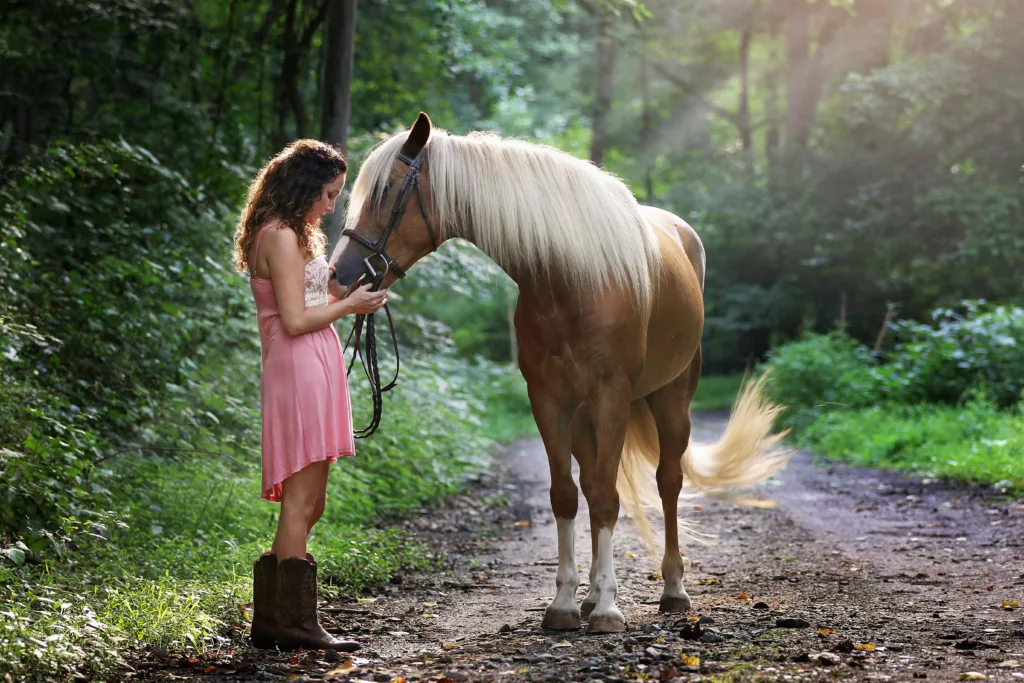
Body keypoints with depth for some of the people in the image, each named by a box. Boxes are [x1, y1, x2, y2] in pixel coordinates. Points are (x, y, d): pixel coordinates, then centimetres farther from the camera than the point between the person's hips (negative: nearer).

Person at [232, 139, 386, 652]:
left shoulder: (291, 235, 21)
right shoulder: (282, 237, -12)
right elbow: (295, 320, -17)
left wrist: (347, 291, 15)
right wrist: (350, 304, -8)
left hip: (315, 373, 11)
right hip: (301, 370, -11)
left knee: (307, 504, 12)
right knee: (301, 502, -8)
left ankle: (270, 619, 16)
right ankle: (293, 622, -4)